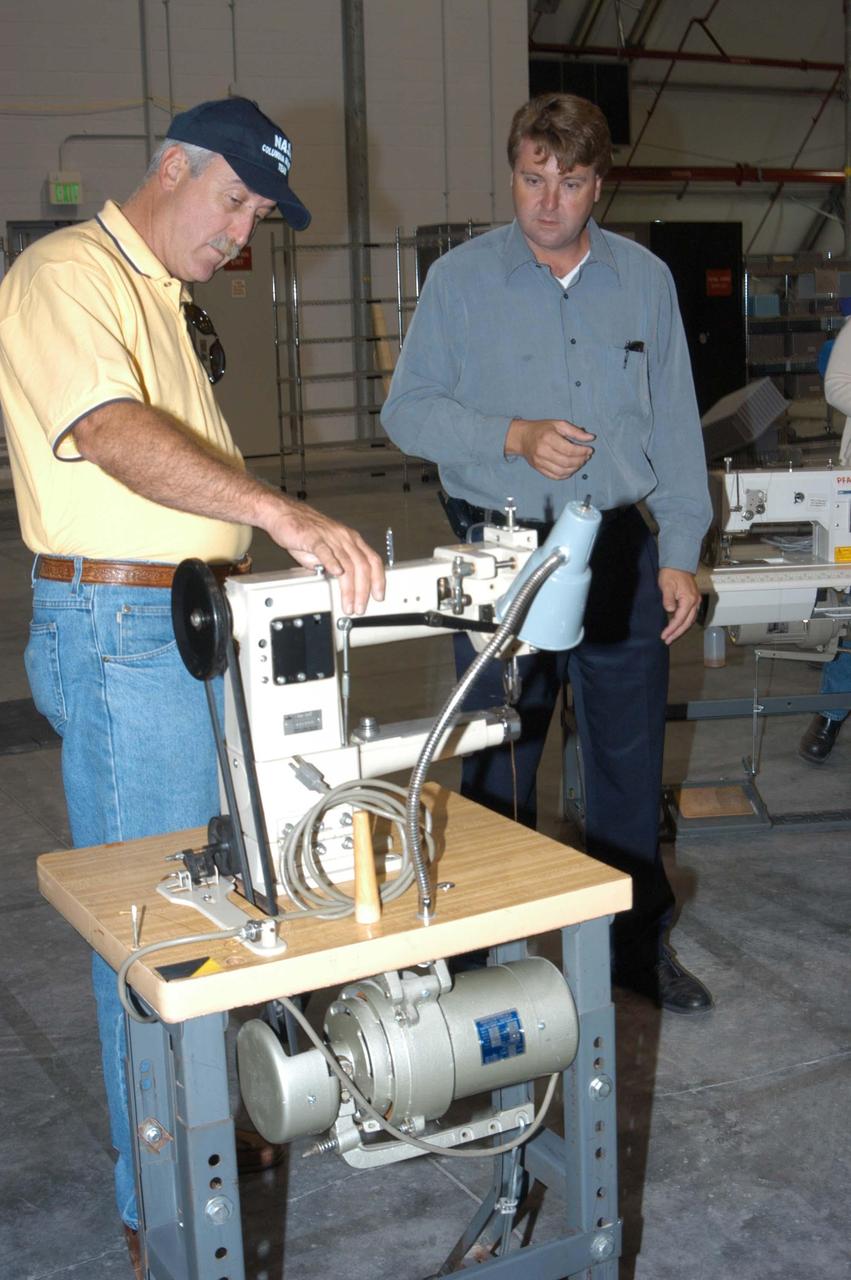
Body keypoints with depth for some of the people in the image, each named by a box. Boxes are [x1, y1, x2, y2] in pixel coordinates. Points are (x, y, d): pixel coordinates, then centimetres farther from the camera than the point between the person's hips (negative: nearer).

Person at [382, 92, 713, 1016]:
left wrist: (680, 554, 3)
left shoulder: (645, 280, 7)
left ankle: (638, 941, 28)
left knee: (630, 757, 10)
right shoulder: (459, 280, -1)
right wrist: (515, 437, -16)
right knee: (497, 765, 6)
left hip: (620, 550, 3)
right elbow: (408, 410, -2)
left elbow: (675, 425, 8)